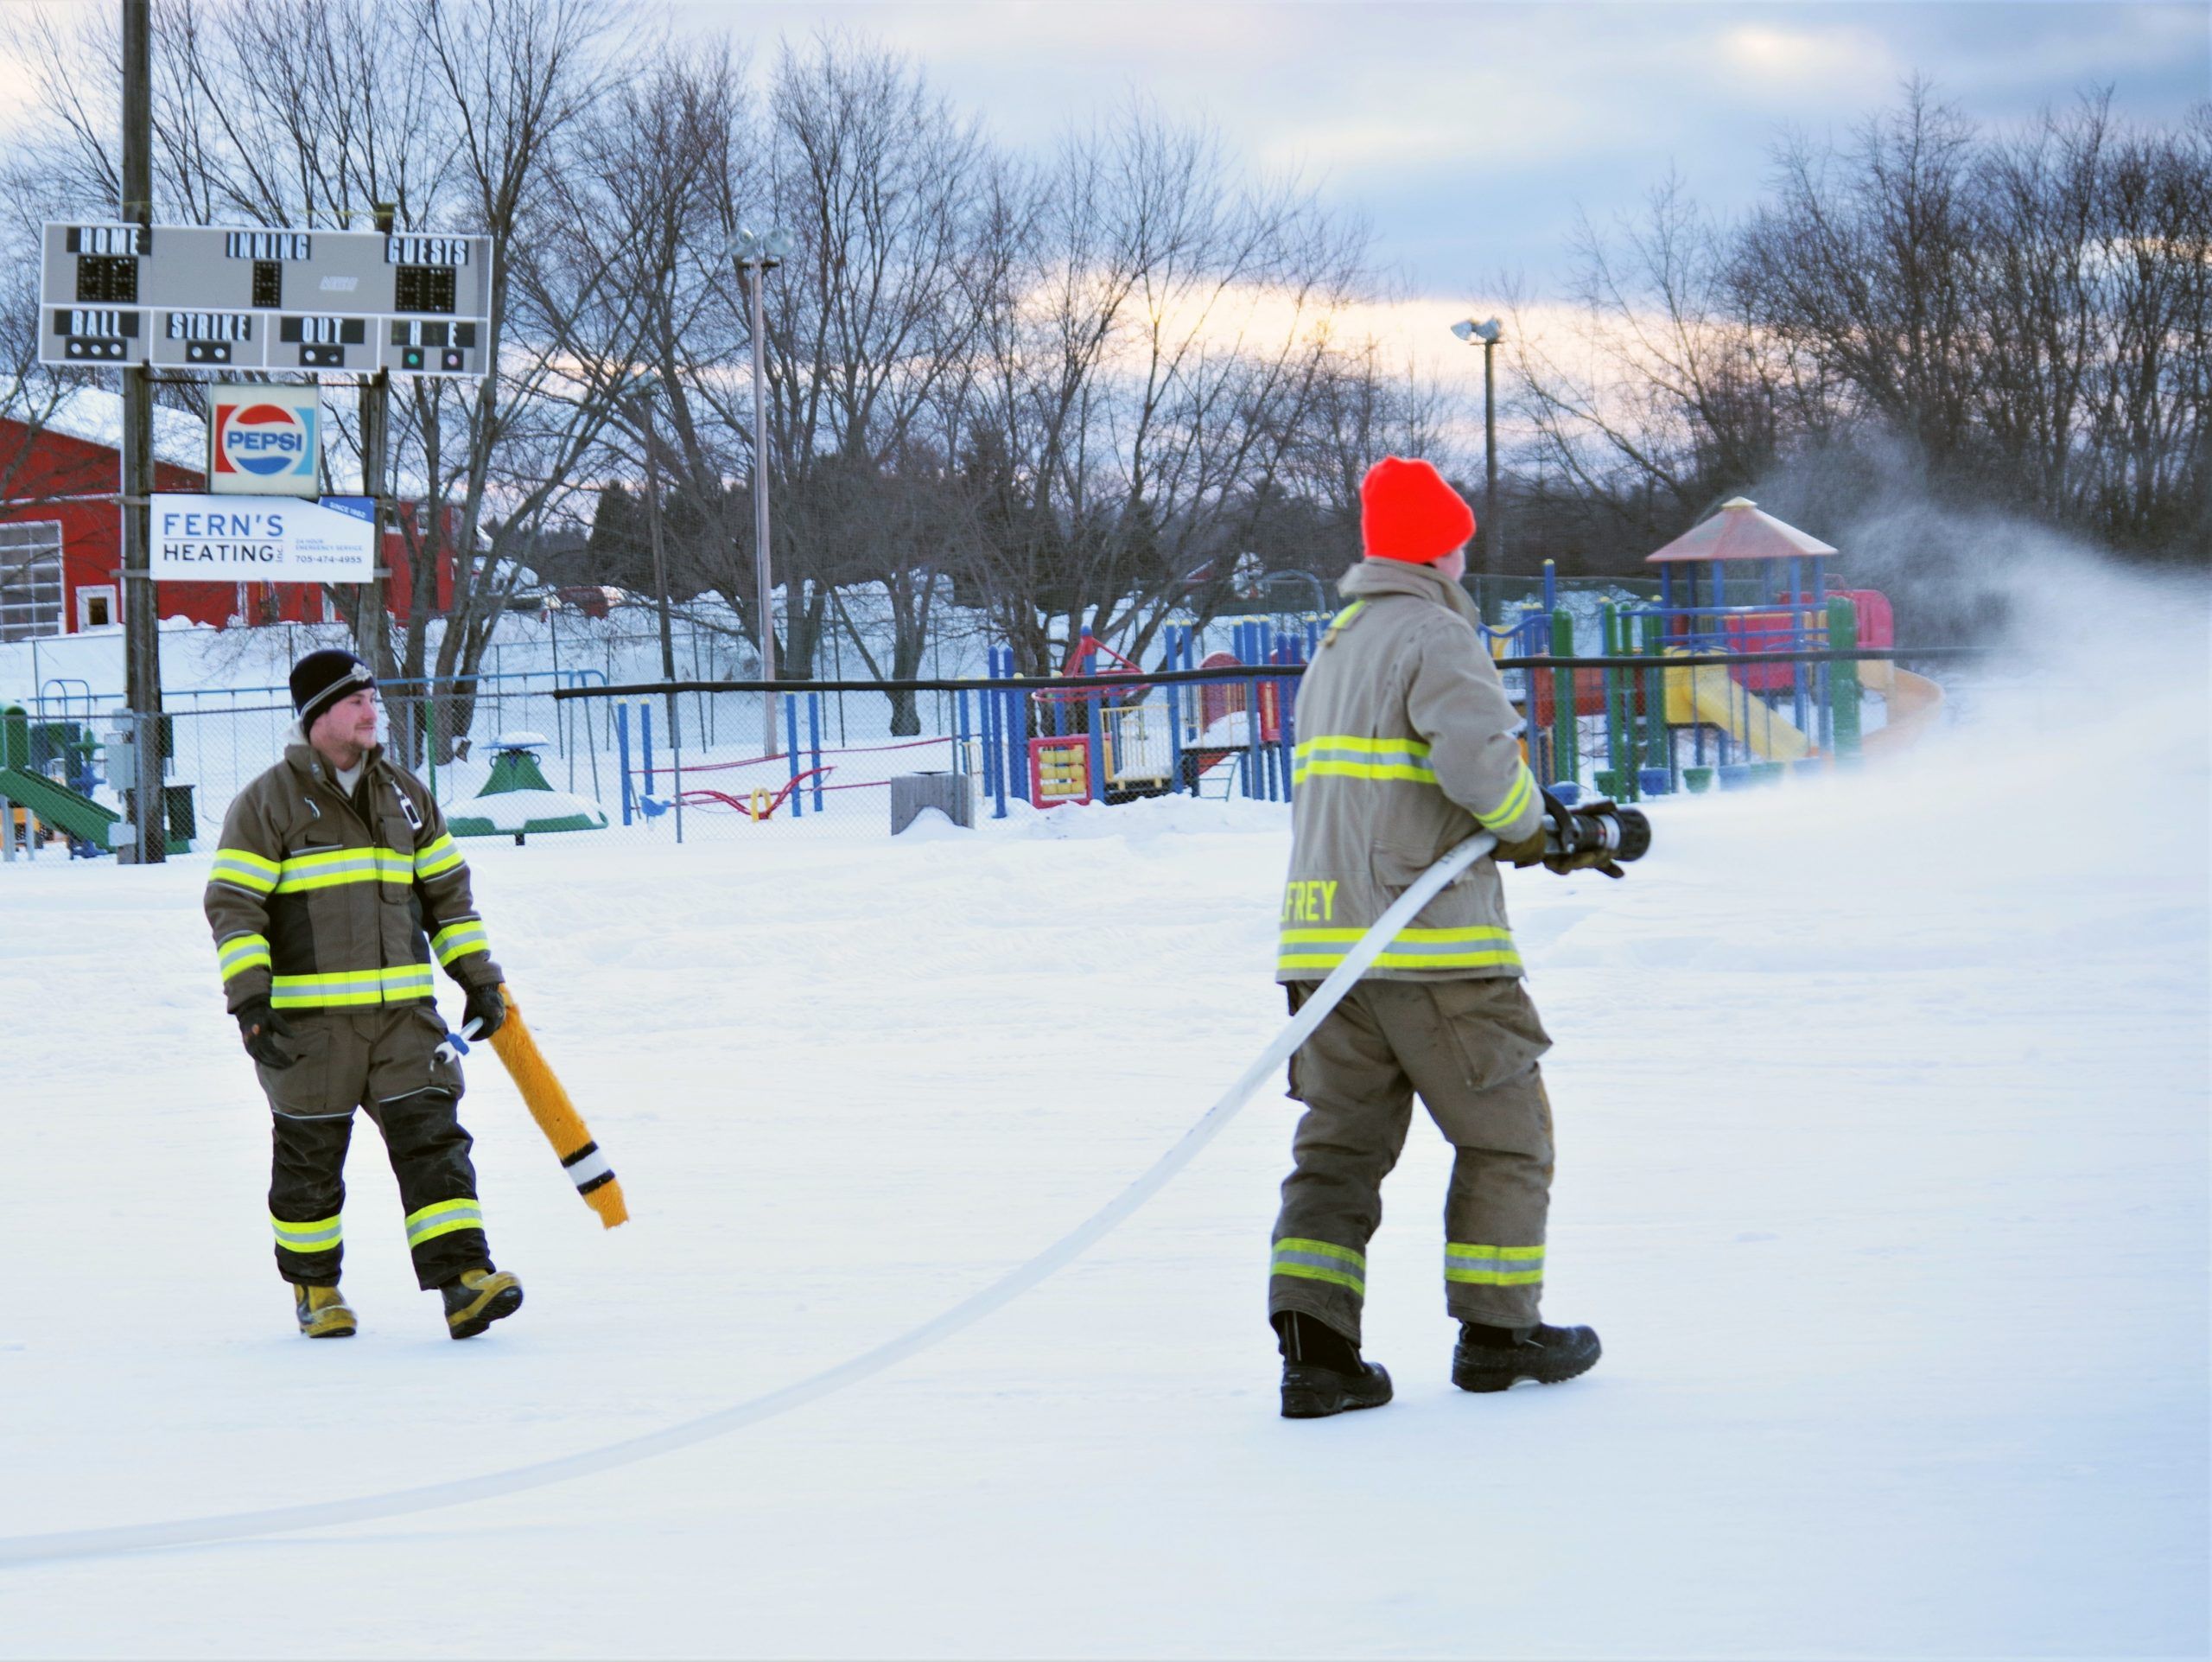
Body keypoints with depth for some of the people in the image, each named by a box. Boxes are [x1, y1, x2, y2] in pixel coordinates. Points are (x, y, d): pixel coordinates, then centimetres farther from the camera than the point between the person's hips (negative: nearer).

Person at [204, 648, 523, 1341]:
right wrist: (250, 1001, -16)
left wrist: (478, 978, 14)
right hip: (309, 1018, -4)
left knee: (433, 1139, -8)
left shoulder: (405, 794, 14)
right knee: (311, 1158, 6)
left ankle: (464, 1282, -15)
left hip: (404, 1014, 4)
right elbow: (232, 905, -7)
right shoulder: (267, 803, -3)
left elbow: (447, 893, 20)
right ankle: (314, 1287, 23)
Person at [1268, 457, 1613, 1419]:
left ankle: (1313, 1343, -7)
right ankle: (1496, 1332, 14)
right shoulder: (1435, 637, -8)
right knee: (1506, 1134, 9)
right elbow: (1481, 761, -24)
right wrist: (1530, 831, -2)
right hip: (1431, 942, -8)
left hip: (1325, 945, 8)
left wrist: (1548, 835, 19)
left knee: (1340, 1144, 6)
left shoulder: (1334, 648, 22)